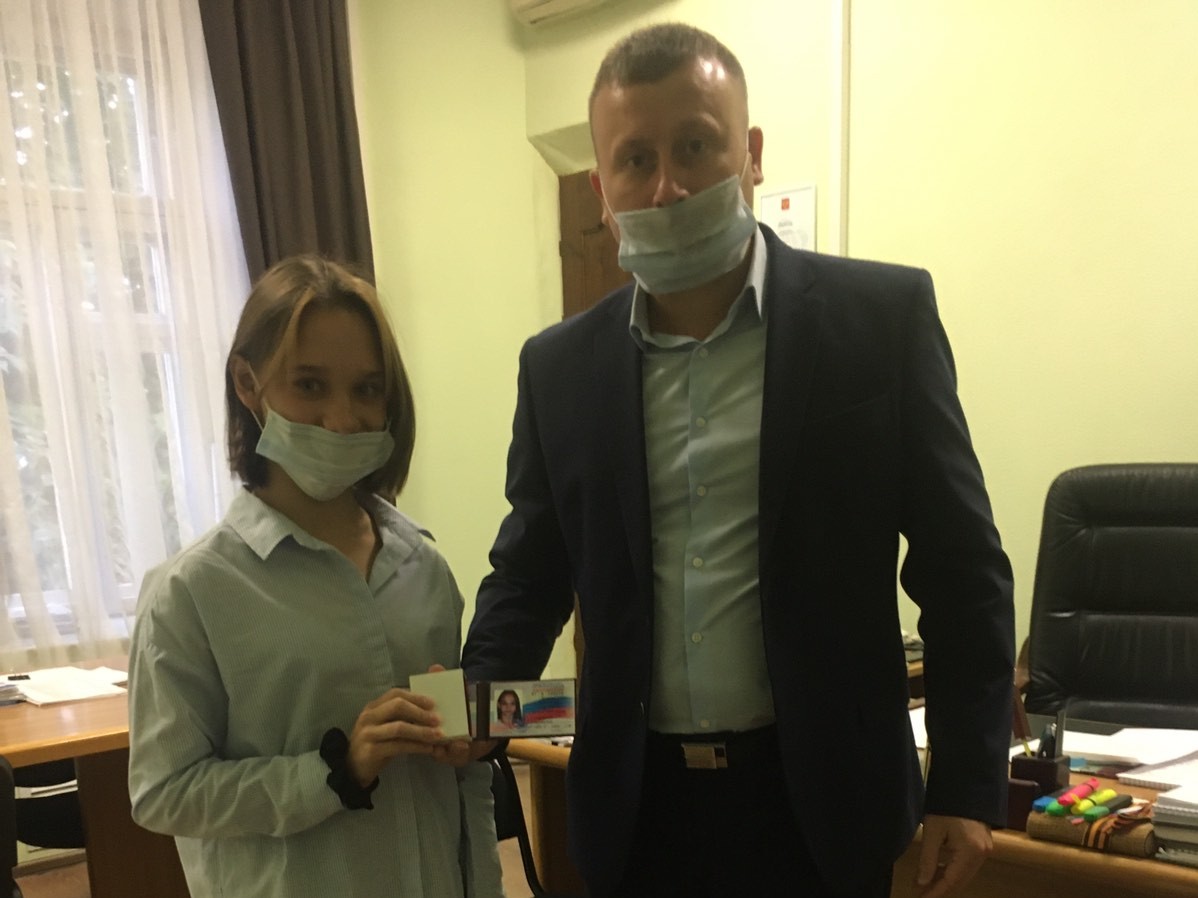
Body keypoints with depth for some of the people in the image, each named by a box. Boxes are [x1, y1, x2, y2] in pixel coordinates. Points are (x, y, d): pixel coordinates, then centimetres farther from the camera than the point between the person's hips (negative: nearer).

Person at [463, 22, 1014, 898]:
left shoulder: (881, 316, -7)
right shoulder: (560, 366, 1)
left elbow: (960, 566, -4)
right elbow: (531, 571, 8)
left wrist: (969, 783, -5)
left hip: (817, 794, -2)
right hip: (636, 797, 3)